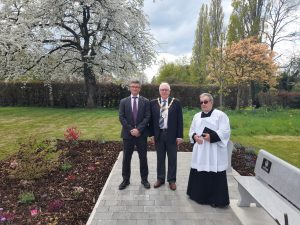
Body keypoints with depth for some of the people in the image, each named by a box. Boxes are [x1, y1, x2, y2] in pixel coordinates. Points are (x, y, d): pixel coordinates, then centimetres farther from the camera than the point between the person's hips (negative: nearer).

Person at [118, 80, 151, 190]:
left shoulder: (145, 101, 3)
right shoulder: (123, 101, 5)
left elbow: (147, 117, -5)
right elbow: (121, 117, -2)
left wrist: (138, 129, -16)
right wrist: (130, 129, -12)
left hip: (141, 134, 0)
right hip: (128, 134, 1)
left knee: (143, 158, 9)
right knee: (126, 158, 9)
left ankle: (144, 179, 25)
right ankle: (125, 180, 24)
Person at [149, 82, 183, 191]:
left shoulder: (176, 102, -3)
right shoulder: (153, 103, 3)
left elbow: (179, 120, -3)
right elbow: (151, 120, 5)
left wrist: (179, 136, -6)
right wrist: (151, 134, 1)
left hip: (171, 135, -1)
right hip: (158, 134, 2)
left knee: (172, 159, 10)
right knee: (160, 158, 13)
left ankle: (172, 180, 25)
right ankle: (160, 178, 29)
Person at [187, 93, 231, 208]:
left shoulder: (220, 115, -3)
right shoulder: (197, 116, 13)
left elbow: (225, 131, -11)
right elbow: (192, 131, 14)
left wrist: (212, 136, -23)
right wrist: (195, 136, -8)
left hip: (214, 152, -5)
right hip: (200, 152, 5)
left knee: (214, 175, 1)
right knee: (199, 174, 11)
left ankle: (216, 199, 16)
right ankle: (200, 195, 29)